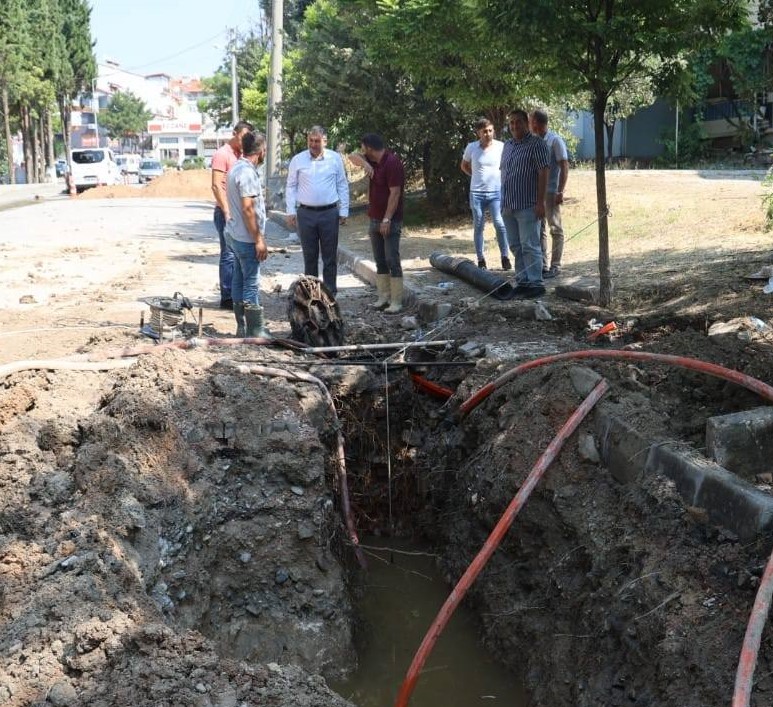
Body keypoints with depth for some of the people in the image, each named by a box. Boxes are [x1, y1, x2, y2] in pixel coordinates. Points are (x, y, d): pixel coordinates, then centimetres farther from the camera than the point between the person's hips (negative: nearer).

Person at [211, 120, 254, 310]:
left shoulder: (239, 155, 17)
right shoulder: (222, 154, -9)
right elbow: (216, 185, -16)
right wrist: (227, 212, -20)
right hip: (226, 212, -8)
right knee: (229, 255, -5)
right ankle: (227, 298, 0)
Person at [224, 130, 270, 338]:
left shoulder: (236, 168, 13)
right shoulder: (247, 173, -18)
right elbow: (248, 208, -23)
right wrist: (259, 240, -20)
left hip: (235, 235, 10)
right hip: (247, 238, -10)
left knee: (239, 281, 12)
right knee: (251, 284, -5)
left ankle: (242, 328, 19)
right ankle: (255, 330, 0)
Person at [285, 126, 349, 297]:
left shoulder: (335, 159, 2)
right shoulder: (298, 160, 3)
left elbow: (343, 186, 6)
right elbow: (291, 187, 7)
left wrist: (344, 211, 2)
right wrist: (291, 211, 1)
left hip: (330, 213, -1)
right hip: (305, 213, 1)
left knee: (330, 257, 3)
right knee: (309, 256, 8)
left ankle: (330, 293, 11)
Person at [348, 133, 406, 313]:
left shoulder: (392, 163, -17)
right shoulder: (374, 161, 9)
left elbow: (395, 193, -20)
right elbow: (353, 157, 17)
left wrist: (387, 219, -22)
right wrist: (364, 163, -6)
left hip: (390, 221, -9)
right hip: (375, 219, 9)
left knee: (392, 261, -8)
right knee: (380, 261, 10)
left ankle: (396, 302, -7)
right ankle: (383, 297, 16)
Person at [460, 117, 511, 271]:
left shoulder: (501, 147, -5)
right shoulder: (471, 148, -1)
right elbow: (464, 166, 15)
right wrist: (476, 176, 6)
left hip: (496, 191, -2)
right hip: (477, 192, 2)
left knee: (499, 223, -12)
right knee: (478, 226, 6)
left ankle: (505, 258, -1)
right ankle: (481, 260, 15)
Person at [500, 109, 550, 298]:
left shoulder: (536, 144, -6)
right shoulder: (507, 145, 16)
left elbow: (543, 173, -12)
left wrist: (540, 202, -17)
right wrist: (502, 201, 16)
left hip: (527, 205, -7)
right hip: (508, 205, 7)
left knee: (529, 245, -8)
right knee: (516, 246, 10)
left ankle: (536, 284, -4)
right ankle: (522, 282, 16)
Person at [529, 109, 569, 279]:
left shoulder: (555, 140, -8)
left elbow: (564, 166, -12)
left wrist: (560, 191, -18)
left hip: (550, 192, -7)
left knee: (555, 229, 0)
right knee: (539, 229, 9)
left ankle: (556, 266, 3)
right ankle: (542, 265, 15)